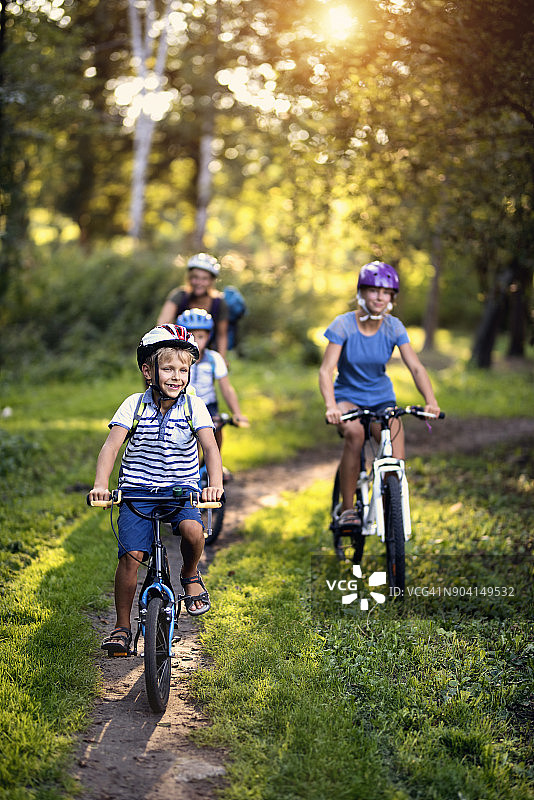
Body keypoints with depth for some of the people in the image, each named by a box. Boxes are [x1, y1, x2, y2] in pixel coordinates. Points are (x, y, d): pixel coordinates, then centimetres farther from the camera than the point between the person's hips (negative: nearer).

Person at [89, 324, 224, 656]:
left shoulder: (193, 406, -2)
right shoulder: (135, 405, -3)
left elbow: (210, 447, -12)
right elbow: (111, 446, -10)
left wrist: (216, 484, -30)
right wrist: (100, 485, -26)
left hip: (181, 488, 0)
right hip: (138, 490, 0)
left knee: (192, 529, -30)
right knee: (131, 554, -14)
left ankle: (191, 575, 4)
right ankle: (122, 626, 1)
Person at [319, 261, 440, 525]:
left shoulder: (394, 327, -9)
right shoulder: (343, 325, -16)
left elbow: (416, 367, -15)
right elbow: (326, 370, -23)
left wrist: (431, 401, -34)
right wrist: (331, 406, -42)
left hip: (381, 398, 2)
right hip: (348, 396, -2)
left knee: (396, 460, -18)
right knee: (354, 433, -36)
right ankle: (347, 508, -22)